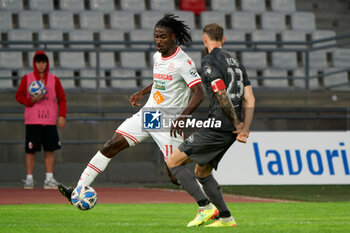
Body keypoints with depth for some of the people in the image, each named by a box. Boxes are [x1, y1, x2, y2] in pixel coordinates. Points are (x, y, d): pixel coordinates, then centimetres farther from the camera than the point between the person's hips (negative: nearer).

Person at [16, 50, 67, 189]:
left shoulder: (54, 80, 10)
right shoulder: (26, 79, 6)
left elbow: (62, 98, 10)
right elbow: (19, 96, 5)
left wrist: (62, 115, -3)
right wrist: (32, 100, -14)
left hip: (50, 121, 2)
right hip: (32, 121, -2)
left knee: (50, 150, 0)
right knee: (30, 150, -4)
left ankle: (49, 179, 4)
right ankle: (29, 178, 2)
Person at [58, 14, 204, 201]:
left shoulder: (183, 62, -15)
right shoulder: (157, 57, 9)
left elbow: (199, 94, -21)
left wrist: (181, 118, -31)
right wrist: (142, 92, 15)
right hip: (147, 114, 7)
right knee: (111, 145, -3)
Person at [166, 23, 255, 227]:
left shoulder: (210, 62, -9)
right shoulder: (236, 63, 17)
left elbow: (223, 97, -18)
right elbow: (249, 99, 10)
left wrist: (237, 125, -9)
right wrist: (245, 129, 2)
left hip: (216, 128, -9)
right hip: (230, 132, 9)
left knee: (174, 162, -1)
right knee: (202, 172, 21)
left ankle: (206, 207, -10)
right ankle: (226, 217, 17)